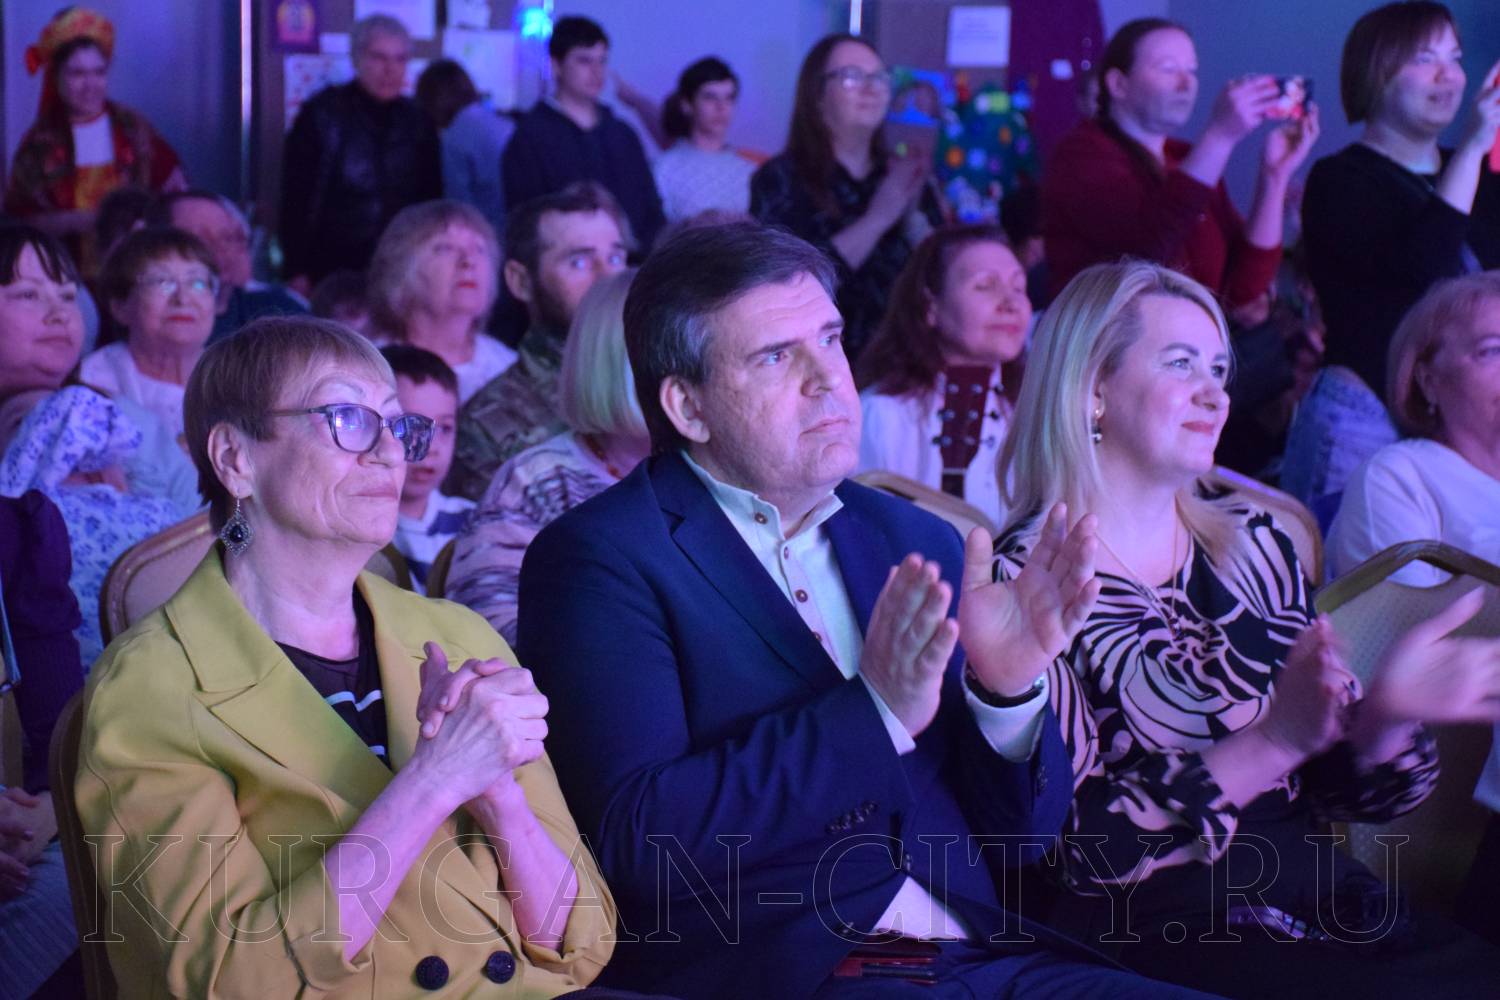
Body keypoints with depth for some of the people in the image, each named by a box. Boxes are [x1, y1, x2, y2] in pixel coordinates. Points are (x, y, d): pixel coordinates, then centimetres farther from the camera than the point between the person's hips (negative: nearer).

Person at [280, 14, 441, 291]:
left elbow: (430, 197, 14)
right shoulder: (322, 114, -2)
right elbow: (296, 197, -3)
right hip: (333, 271, -3)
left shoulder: (417, 121, 9)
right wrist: (296, 273, -8)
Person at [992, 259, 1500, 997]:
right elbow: (1072, 840, -12)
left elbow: (1339, 787, 14)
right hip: (1153, 935, -6)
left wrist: (1387, 711, -8)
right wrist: (1272, 743, -22)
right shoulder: (1023, 580, -3)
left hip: (1329, 908, 6)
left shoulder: (1253, 545, 14)